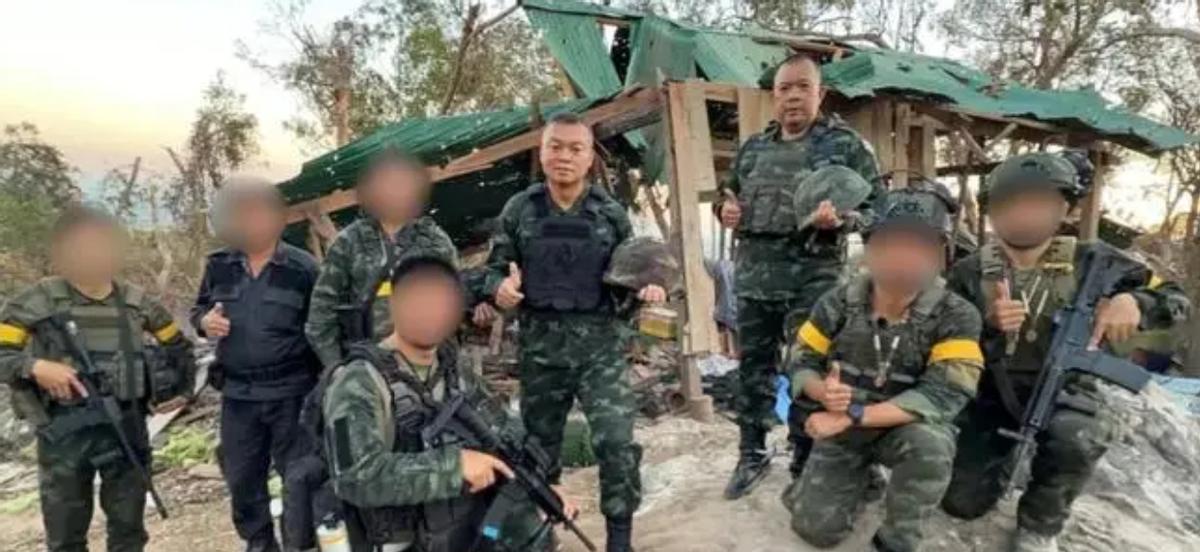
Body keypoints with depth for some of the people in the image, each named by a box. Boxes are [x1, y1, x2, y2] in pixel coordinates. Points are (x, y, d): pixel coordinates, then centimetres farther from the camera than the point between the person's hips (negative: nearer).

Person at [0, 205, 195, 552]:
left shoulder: (136, 301, 1)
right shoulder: (41, 301, -6)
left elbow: (179, 347, 13)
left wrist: (182, 389, 4)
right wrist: (35, 367, -22)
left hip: (126, 429, 2)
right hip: (64, 433, -2)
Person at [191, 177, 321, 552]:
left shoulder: (303, 268, -8)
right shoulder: (219, 266, 4)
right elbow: (198, 310, 18)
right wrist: (205, 321, -7)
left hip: (292, 392, -4)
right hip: (238, 394, 4)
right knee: (242, 478, 15)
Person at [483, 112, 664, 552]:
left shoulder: (611, 214, -1)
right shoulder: (519, 210, -1)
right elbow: (495, 268, 6)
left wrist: (645, 289, -15)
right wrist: (500, 288, -17)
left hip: (600, 346, -1)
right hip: (540, 348, 1)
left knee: (617, 443, -11)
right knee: (539, 445, 16)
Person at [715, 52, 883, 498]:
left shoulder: (845, 145, 0)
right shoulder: (753, 148, 14)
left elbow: (877, 205, -3)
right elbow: (728, 193, 24)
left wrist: (839, 219, -23)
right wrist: (725, 208, 1)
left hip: (812, 281, -4)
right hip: (753, 278, 5)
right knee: (753, 369, 12)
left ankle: (805, 466, 18)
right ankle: (752, 455, 28)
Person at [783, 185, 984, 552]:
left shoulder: (956, 317, -17)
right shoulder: (840, 302, -10)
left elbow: (943, 395, -27)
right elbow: (802, 362, -3)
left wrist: (852, 415, -33)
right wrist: (824, 392, -28)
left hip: (908, 428, -2)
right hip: (842, 429, 2)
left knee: (929, 442, -36)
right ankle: (860, 476, 26)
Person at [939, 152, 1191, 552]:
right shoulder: (971, 272, -4)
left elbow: (1174, 299, 1)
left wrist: (1132, 301, -22)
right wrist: (988, 324, -25)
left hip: (1063, 390, -1)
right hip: (992, 392, 1)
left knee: (1076, 437, -38)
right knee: (961, 501, -8)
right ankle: (1004, 459, 30)